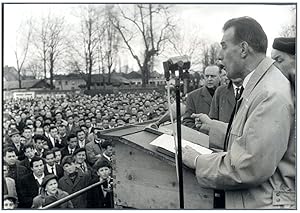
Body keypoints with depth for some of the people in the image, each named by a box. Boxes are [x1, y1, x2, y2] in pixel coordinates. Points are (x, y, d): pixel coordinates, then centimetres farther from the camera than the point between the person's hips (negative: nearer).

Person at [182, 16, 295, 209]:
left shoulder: (272, 95, -25)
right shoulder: (257, 86, 8)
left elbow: (251, 167, -27)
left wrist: (198, 162, -17)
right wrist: (212, 125, 17)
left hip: (263, 203, -9)